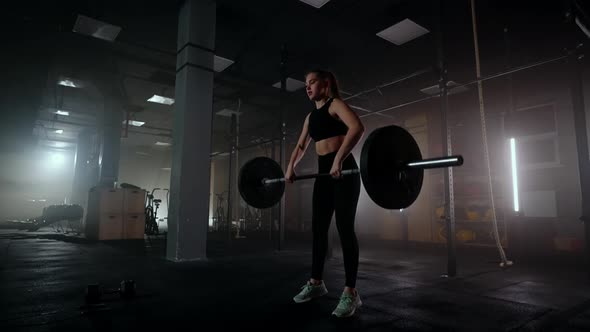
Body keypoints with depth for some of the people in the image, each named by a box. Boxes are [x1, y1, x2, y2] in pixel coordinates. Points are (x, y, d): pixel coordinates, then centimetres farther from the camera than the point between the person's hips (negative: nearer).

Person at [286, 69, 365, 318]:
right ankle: (316, 282, 22)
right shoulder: (310, 116, 19)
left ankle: (350, 291, 1)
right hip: (324, 173, 8)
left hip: (344, 171, -8)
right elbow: (301, 145, 27)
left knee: (345, 228, -7)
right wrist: (291, 166, 12)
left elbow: (357, 127, -24)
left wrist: (339, 159, -33)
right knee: (318, 228, 9)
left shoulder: (335, 104, -4)